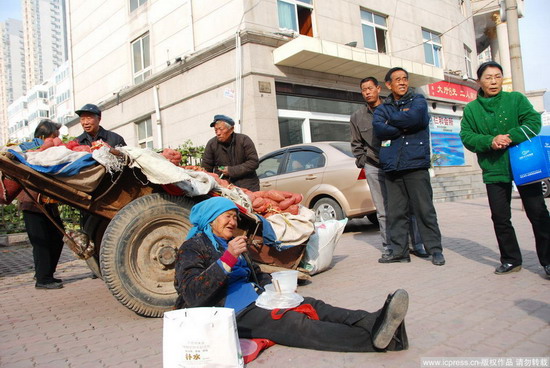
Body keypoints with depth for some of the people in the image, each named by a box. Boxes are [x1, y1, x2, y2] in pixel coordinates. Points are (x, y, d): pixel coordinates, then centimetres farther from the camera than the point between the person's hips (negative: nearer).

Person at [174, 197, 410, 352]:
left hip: (257, 300, 8)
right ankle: (374, 338, -41)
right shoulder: (192, 248, -4)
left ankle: (374, 323, -36)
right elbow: (193, 295, -18)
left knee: (312, 306, -16)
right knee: (294, 322, -28)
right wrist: (228, 258, -26)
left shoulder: (230, 243, 21)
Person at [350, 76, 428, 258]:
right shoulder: (357, 117, 10)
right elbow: (356, 144, 17)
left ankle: (417, 245, 8)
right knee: (383, 211, 1)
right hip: (374, 168, 1)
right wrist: (363, 161, 5)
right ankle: (389, 247, 10)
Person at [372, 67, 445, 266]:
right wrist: (404, 127, -7)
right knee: (396, 212, 4)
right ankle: (399, 250, 13)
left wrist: (391, 119, 2)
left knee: (424, 209, -2)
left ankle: (435, 250, 7)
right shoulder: (383, 107, 17)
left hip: (416, 163, -3)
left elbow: (414, 117, -12)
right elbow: (378, 128, -3)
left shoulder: (418, 100, 11)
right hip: (392, 166, 3)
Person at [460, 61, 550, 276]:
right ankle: (511, 260, 20)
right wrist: (489, 141, -18)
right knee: (500, 217, 5)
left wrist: (510, 137, -21)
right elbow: (466, 137, -1)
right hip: (494, 170, 2)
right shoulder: (471, 109, 7)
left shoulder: (516, 99, 4)